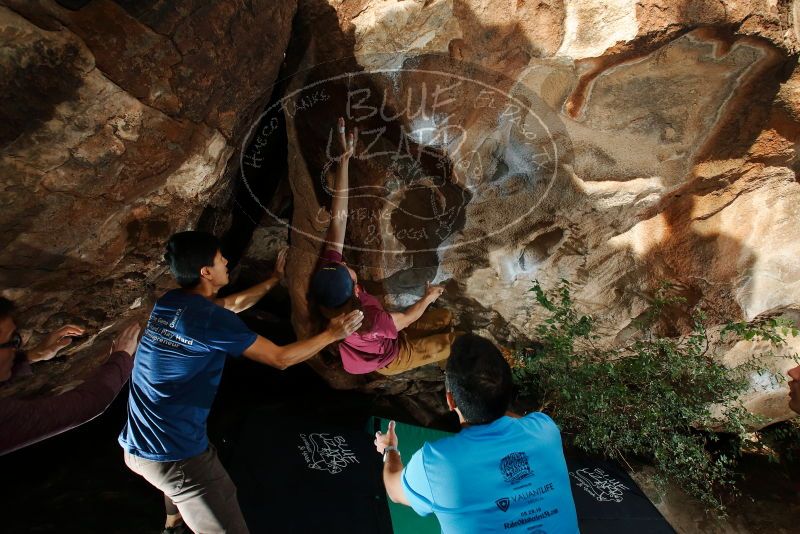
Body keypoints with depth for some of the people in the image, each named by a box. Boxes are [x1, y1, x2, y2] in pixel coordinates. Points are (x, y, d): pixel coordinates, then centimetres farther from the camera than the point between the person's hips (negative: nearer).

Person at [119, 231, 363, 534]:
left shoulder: (168, 303, 3)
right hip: (172, 455, -10)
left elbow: (232, 304, 21)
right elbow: (280, 359, -13)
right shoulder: (210, 318, -20)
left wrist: (275, 280, 30)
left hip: (136, 447, 10)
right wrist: (332, 334, -1)